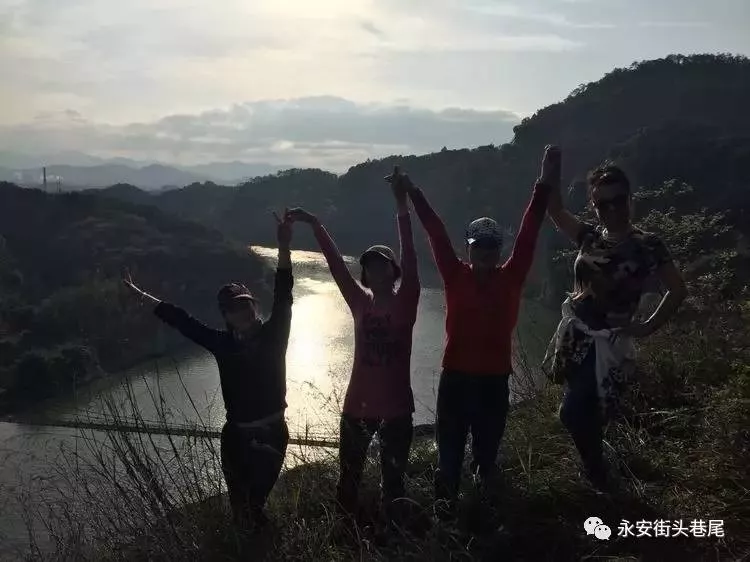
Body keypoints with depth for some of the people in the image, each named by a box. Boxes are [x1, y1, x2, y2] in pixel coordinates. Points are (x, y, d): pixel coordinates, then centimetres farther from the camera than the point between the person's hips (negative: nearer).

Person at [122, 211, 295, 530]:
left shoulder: (273, 335, -9)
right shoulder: (223, 344, -6)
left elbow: (283, 298, -22)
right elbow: (181, 320, -1)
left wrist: (284, 247, -35)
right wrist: (141, 295, 2)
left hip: (273, 432, 0)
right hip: (237, 436, 0)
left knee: (257, 499, 18)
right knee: (243, 507, 7)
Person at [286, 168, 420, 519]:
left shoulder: (405, 303, -7)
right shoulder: (360, 302, 2)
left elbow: (410, 258, -18)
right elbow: (336, 265, -2)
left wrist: (402, 206, -26)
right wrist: (315, 225, -8)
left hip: (396, 406, -3)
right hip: (358, 405, 3)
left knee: (393, 478, 11)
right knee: (349, 476, 13)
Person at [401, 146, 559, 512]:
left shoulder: (511, 278, 1)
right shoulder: (455, 276, 0)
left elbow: (527, 235, -4)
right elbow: (437, 235, -4)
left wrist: (544, 186, -8)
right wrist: (414, 194, -6)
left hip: (495, 376, 1)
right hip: (455, 374, -1)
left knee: (488, 444, 15)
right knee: (450, 444, 3)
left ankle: (486, 498, 38)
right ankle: (445, 501, 13)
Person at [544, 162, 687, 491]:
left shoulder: (647, 245, -9)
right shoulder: (590, 237, 4)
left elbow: (678, 290, -4)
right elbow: (554, 210, 6)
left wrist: (648, 328, -6)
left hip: (606, 341, -5)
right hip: (575, 333, 5)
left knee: (573, 413, -10)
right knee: (584, 412, 16)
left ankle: (598, 479, 13)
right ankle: (596, 475, 38)